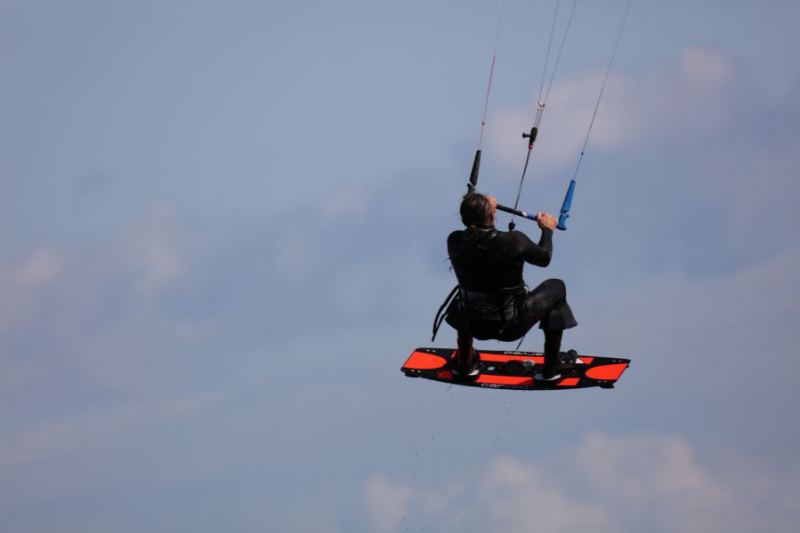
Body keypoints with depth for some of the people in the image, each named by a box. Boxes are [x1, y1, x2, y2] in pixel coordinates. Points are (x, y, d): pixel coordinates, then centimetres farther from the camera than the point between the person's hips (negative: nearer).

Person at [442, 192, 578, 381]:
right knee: (556, 288, 20)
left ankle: (464, 364, 44)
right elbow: (544, 258, -3)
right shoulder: (514, 241, -24)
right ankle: (552, 365, 29)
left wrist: (480, 209, 22)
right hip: (512, 326, -3)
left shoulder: (455, 242, -16)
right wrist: (547, 230, 15)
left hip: (473, 326, 3)